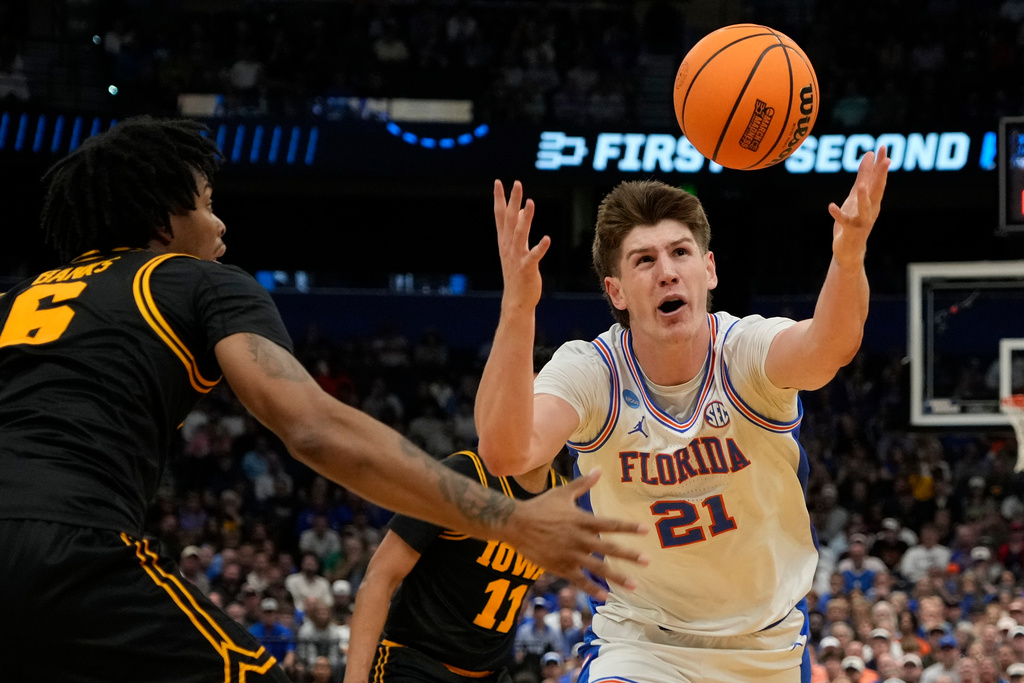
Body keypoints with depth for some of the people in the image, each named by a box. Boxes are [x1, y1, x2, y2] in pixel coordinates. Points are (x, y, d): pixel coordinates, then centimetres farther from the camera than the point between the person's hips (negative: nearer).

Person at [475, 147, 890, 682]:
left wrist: (848, 255, -65)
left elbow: (828, 348, -43)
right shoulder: (591, 371, -18)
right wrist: (518, 307, -52)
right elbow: (506, 453, -38)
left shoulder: (745, 350, -19)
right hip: (640, 636, -1)